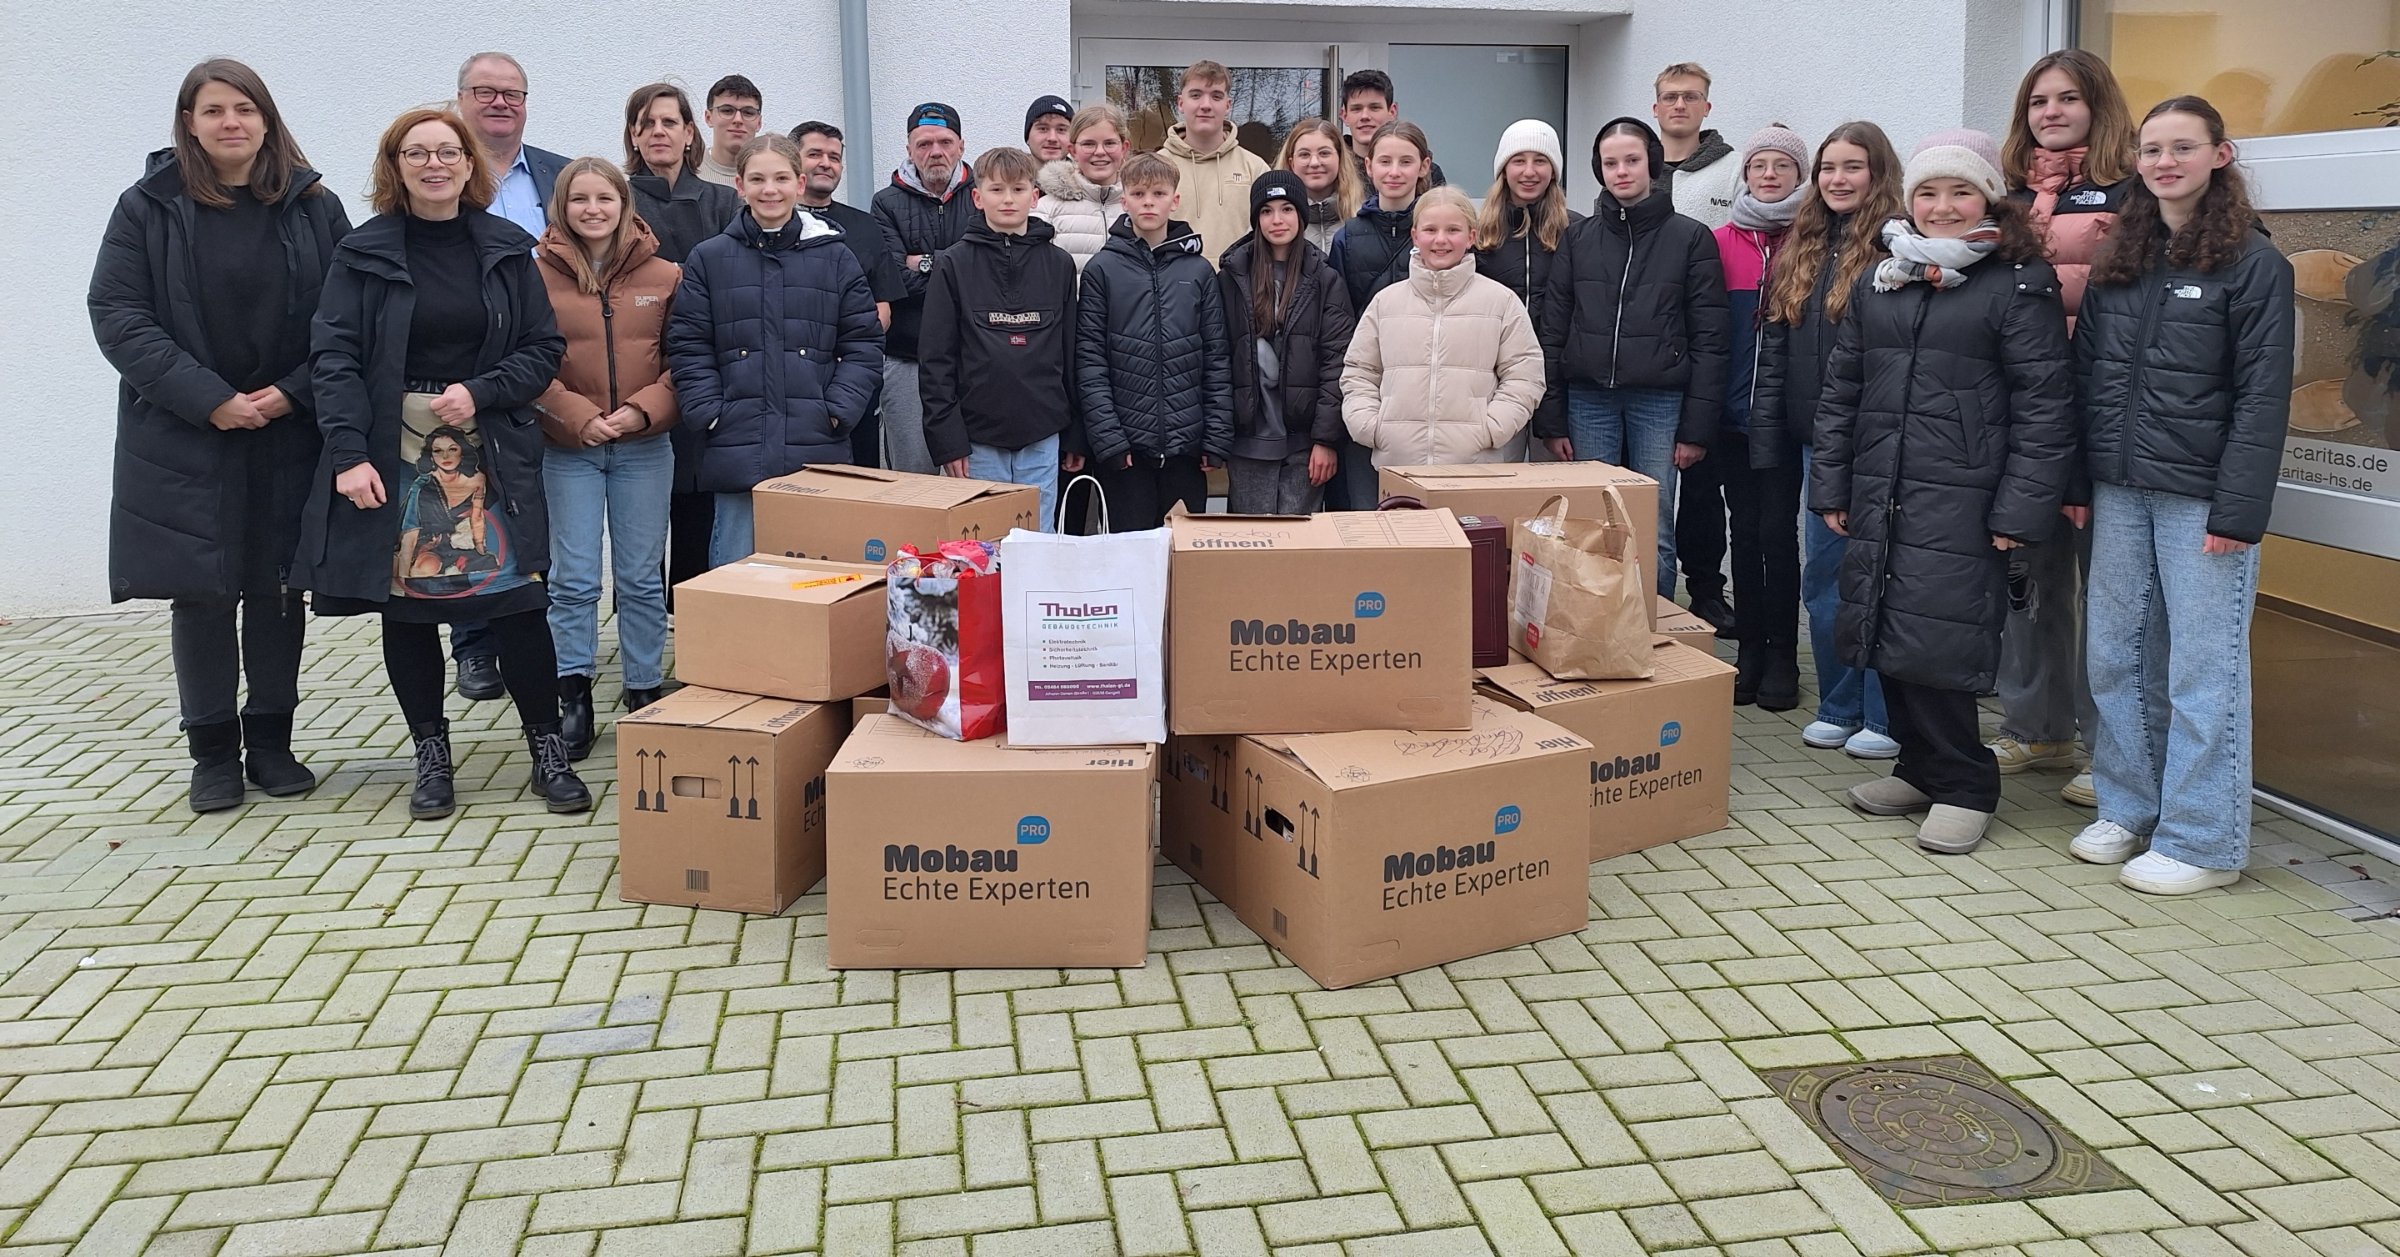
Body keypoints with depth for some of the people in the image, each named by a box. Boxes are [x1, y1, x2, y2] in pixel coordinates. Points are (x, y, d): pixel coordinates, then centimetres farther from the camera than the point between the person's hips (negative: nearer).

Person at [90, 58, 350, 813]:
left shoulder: (314, 207, 3)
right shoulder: (148, 207, 1)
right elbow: (117, 316, -3)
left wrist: (293, 392, -11)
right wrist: (208, 399, -13)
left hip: (289, 437, 1)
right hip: (185, 439, -1)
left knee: (278, 589, 6)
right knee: (200, 593, 3)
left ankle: (271, 742, 19)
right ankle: (213, 752, 15)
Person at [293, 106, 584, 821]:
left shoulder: (506, 249, 7)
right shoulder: (363, 253, 2)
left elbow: (543, 349, 6)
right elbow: (334, 357, -4)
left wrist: (481, 393, -11)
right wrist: (349, 453, -14)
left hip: (490, 450, 0)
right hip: (393, 452, 0)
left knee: (516, 598, -4)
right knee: (404, 605, 4)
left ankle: (548, 752, 7)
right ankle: (431, 756, 17)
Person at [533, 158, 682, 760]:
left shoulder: (665, 276, 3)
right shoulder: (538, 275, -1)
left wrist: (643, 410, -10)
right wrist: (578, 415, -13)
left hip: (644, 447, 1)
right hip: (567, 449, -1)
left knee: (642, 577, 7)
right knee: (573, 578, 2)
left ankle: (645, 693, 18)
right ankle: (574, 698, 12)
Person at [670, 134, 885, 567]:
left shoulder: (836, 258, 8)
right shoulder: (708, 260, 7)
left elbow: (864, 344, 6)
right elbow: (688, 348, 5)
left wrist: (838, 410, -5)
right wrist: (710, 413, -6)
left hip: (817, 450, 0)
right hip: (736, 449, 0)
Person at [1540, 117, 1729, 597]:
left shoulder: (1691, 238, 2)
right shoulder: (1578, 238, 8)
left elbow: (1709, 340, 0)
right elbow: (1552, 329, 7)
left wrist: (1697, 427, -6)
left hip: (1659, 400, -2)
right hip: (1588, 399, 2)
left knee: (1655, 534, 0)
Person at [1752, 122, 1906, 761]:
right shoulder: (1801, 250, 13)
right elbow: (1774, 353, 14)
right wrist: (1767, 438, 10)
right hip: (1814, 440, 7)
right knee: (1822, 576, 12)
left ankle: (1886, 716, 13)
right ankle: (1838, 707, 24)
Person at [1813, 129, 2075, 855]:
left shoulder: (2020, 285, -3)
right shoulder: (1880, 282, 14)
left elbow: (2043, 407, -7)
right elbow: (1841, 391, 16)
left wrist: (2020, 511, -13)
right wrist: (1831, 487, 11)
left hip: (1960, 504, -6)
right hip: (1878, 496, 6)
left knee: (1933, 645, -8)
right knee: (1885, 636, 9)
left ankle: (1963, 787, 9)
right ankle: (1919, 768, 25)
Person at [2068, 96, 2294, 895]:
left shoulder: (2253, 263, -5)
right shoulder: (2117, 260, 12)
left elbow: (2263, 396, -8)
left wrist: (2239, 509, -14)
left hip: (2201, 494, -5)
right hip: (2120, 490, 6)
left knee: (2201, 668, -1)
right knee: (2115, 656, 11)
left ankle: (2202, 842, 8)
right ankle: (2127, 808, 25)